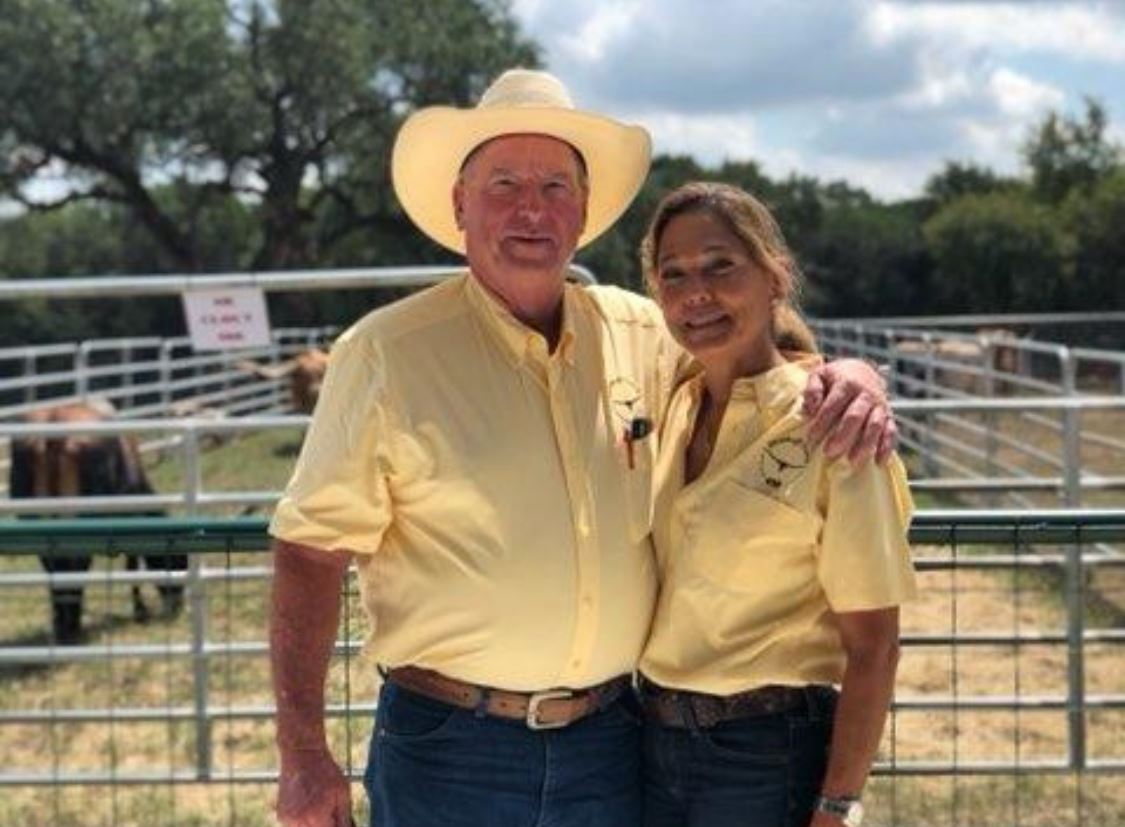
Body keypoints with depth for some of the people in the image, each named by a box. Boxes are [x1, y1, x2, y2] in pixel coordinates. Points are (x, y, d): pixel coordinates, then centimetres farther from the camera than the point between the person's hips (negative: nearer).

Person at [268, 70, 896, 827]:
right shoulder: (388, 354, -8)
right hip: (449, 752, -4)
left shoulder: (638, 334, 3)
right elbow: (311, 552, -7)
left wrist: (849, 378, -7)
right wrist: (303, 756, -11)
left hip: (609, 740, 4)